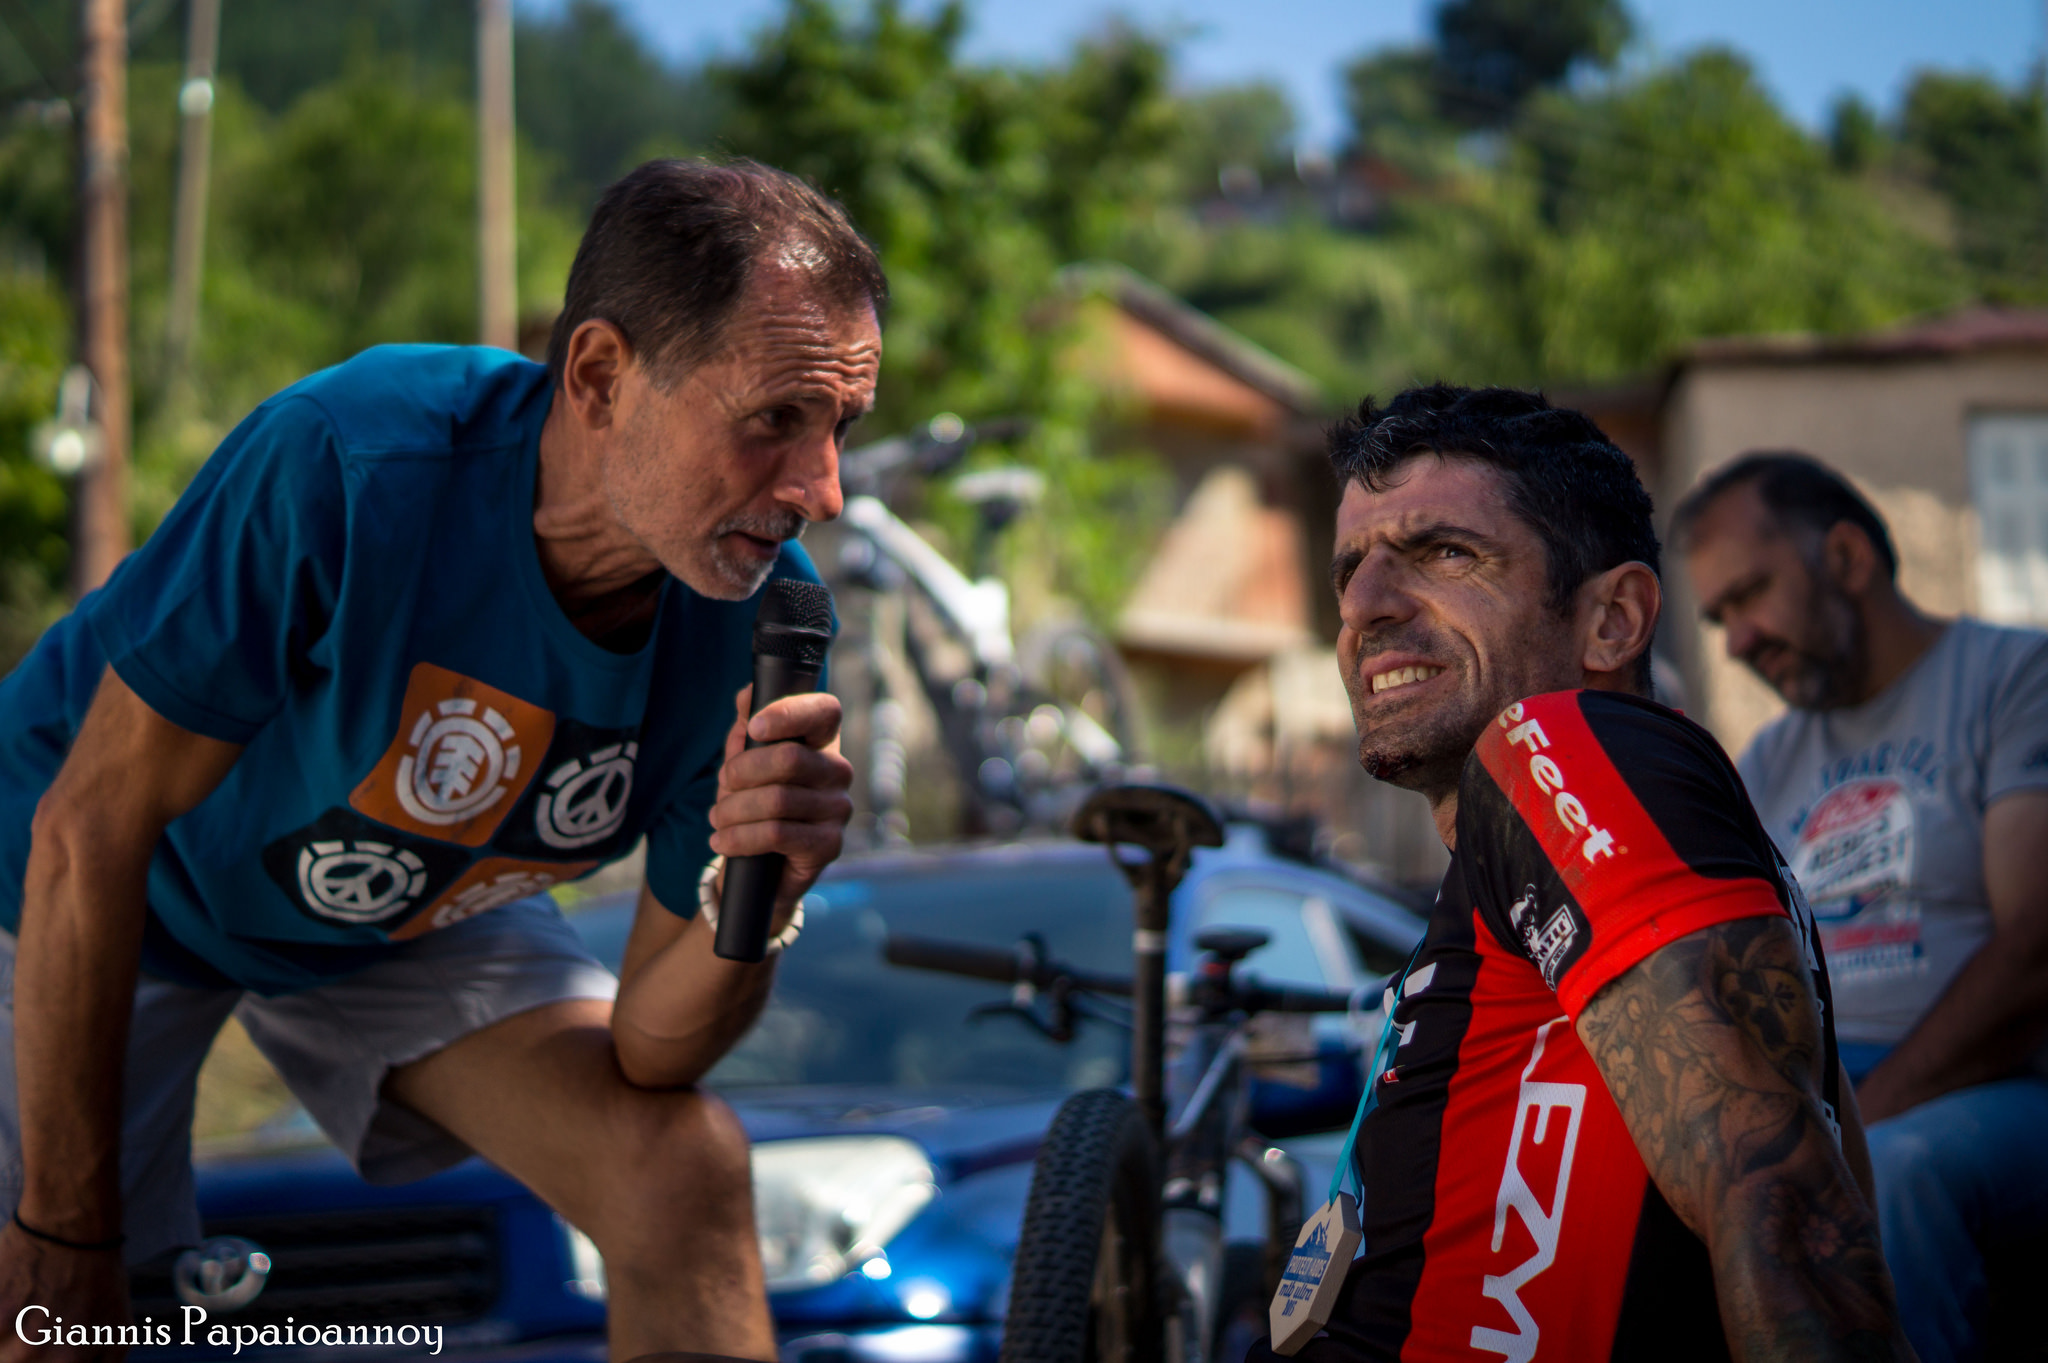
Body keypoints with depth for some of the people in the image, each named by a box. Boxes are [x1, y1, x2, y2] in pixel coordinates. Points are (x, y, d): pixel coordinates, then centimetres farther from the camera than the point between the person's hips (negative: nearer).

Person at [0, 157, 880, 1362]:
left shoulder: (765, 620, -24)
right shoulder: (347, 463, -38)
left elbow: (648, 1054, -17)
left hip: (416, 921, 3)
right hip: (149, 896, -3)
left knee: (687, 1170, -18)